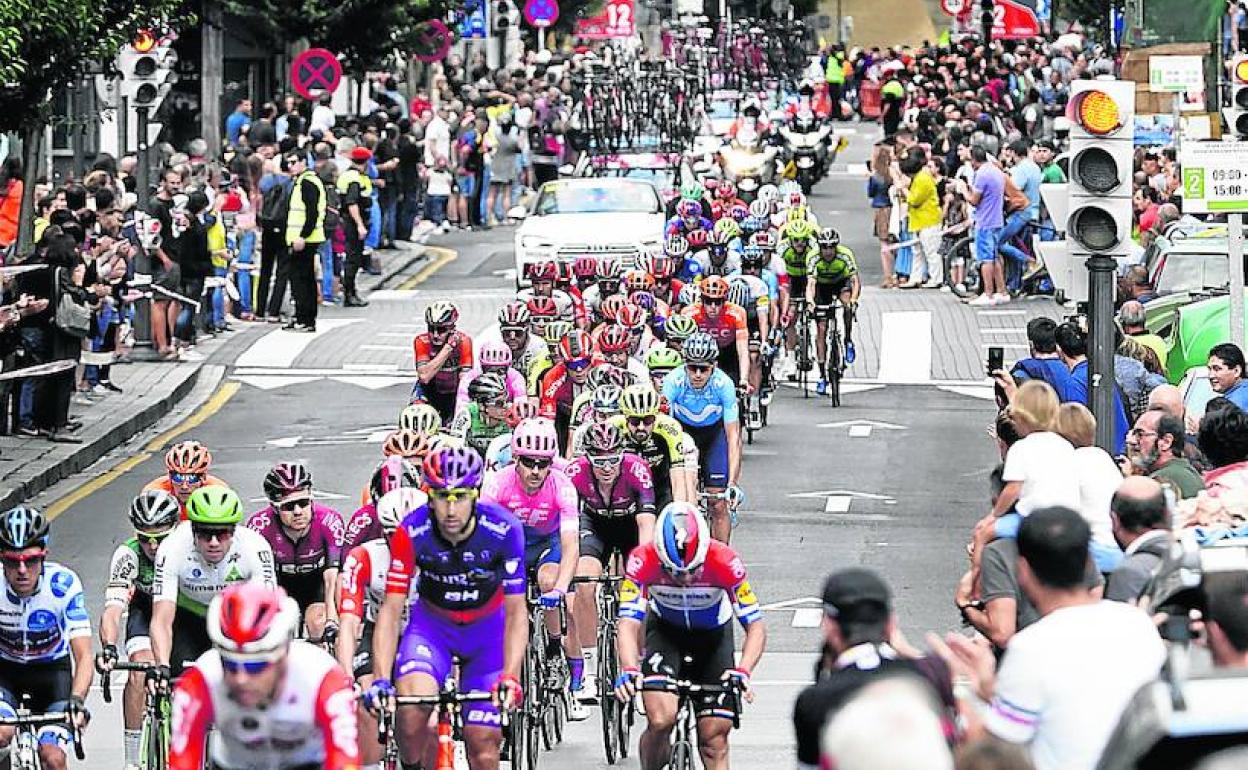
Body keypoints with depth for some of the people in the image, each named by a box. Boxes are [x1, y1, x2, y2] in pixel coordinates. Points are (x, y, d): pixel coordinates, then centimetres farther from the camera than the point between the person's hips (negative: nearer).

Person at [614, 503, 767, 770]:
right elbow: (629, 624, -35)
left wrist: (742, 671, -47)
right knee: (661, 720, -23)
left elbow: (756, 627, -30)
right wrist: (629, 670, -54)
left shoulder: (725, 562, -32)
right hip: (664, 631, 0)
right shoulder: (643, 562, -32)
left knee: (714, 738, -4)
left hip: (713, 635, 1)